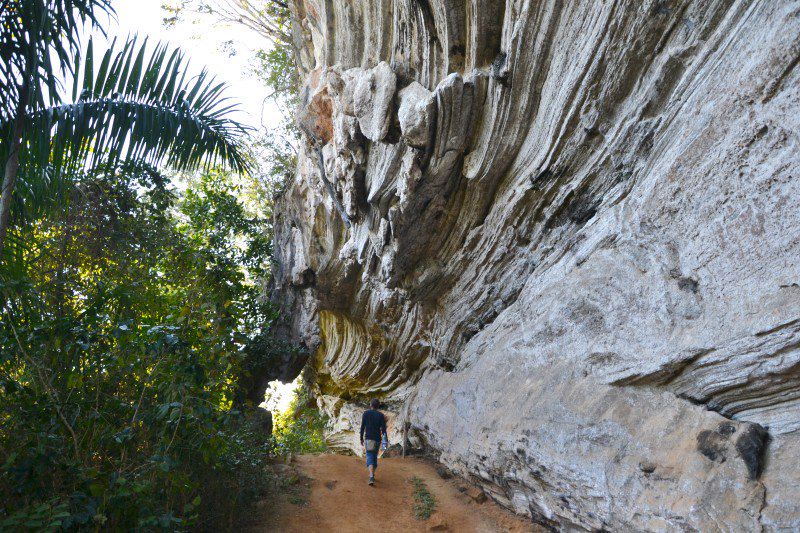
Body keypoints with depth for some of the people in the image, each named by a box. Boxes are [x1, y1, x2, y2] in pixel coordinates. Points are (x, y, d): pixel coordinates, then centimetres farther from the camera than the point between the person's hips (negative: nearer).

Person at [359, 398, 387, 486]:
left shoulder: (365, 413, -4)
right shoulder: (381, 415, -2)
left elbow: (362, 427, -4)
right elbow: (383, 429, -9)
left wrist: (361, 438, 6)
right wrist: (385, 441, -10)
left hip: (368, 439, -2)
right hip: (377, 439, 2)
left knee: (370, 458, -7)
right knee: (374, 456, 20)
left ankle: (371, 477, -25)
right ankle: (372, 474, 30)